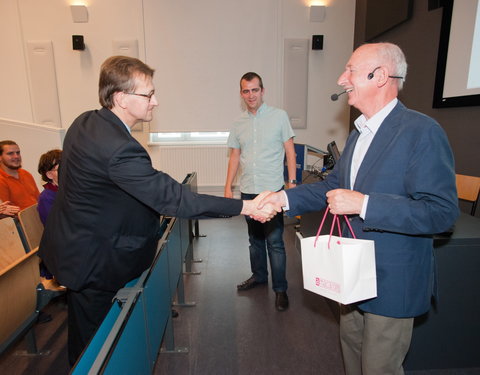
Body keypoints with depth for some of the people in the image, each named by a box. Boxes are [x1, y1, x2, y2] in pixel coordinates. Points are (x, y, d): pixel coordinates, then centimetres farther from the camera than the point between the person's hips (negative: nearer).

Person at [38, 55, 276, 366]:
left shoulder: (85, 122, -2)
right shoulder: (119, 148, -33)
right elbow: (172, 198, -35)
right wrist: (244, 207, -32)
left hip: (71, 244, 9)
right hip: (92, 259, -9)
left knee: (84, 332, 28)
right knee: (92, 342, 14)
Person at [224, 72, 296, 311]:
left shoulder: (279, 116, -1)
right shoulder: (238, 124, 9)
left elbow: (290, 151, 0)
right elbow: (234, 157, 13)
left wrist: (292, 182, -8)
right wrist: (228, 187, 7)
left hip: (272, 190, -4)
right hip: (247, 191, 4)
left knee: (275, 241, -1)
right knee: (255, 238, 17)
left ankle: (280, 289, 14)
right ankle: (258, 276, 35)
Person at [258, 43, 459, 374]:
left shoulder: (422, 131, -21)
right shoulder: (359, 133, 7)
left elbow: (442, 211, -25)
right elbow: (333, 186, 11)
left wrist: (363, 204, -32)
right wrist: (285, 198, -2)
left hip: (392, 283, -8)